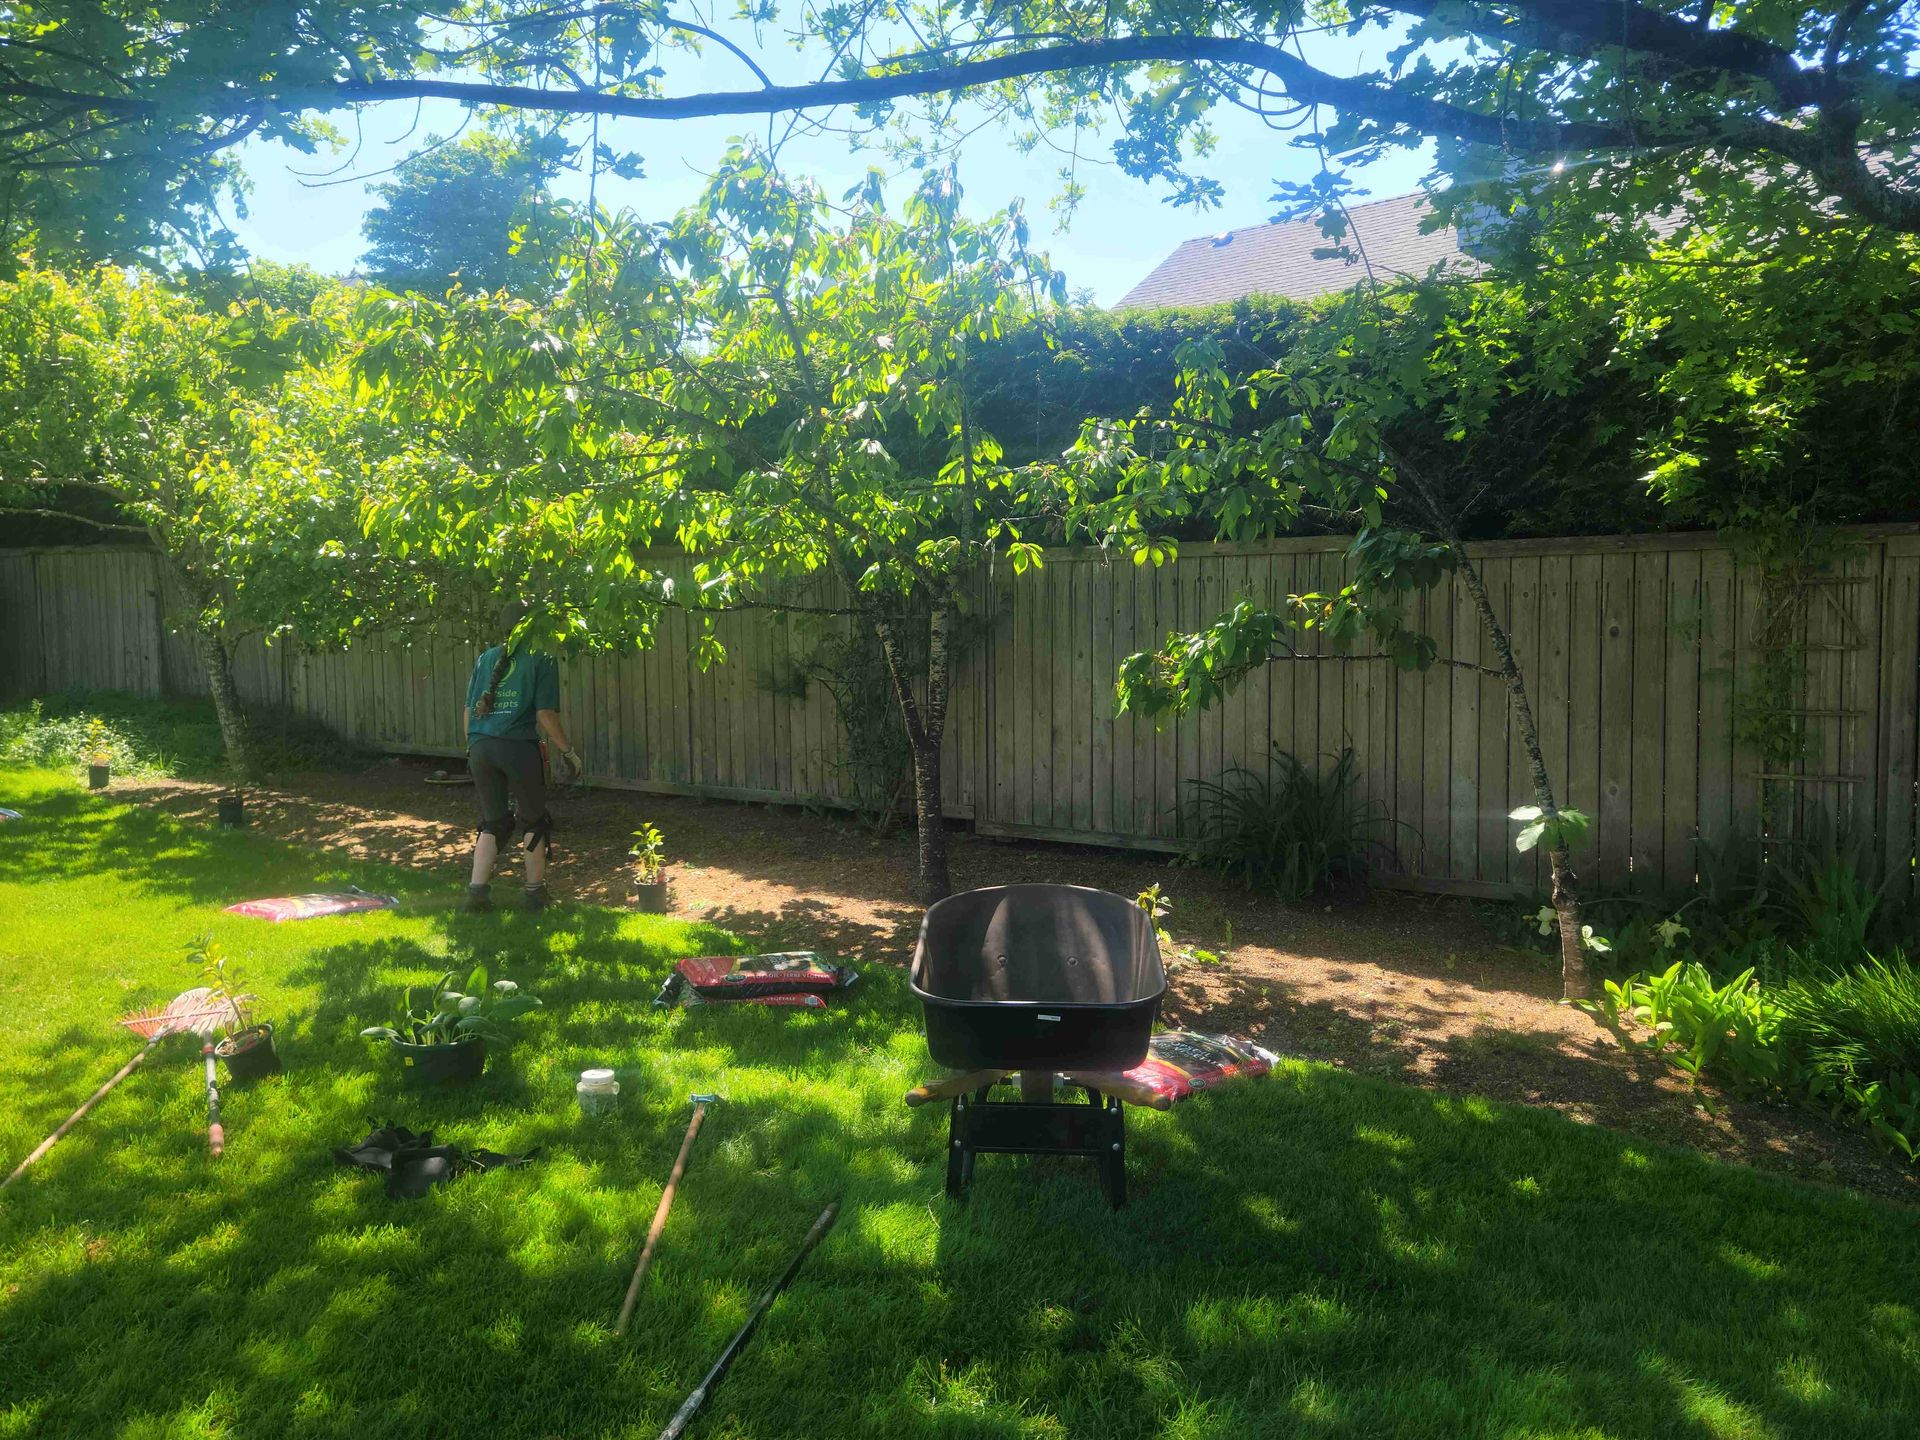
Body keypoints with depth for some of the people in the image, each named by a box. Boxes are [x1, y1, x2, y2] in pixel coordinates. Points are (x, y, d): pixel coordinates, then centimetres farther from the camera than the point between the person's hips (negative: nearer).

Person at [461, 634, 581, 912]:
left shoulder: (485, 658, 17)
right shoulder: (542, 660, 1)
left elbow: (468, 710, 16)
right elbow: (546, 714, -6)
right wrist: (567, 751, 4)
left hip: (479, 746, 5)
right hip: (519, 746, -5)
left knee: (494, 822, 17)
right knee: (535, 820, 13)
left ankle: (476, 889, 8)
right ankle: (535, 892, 20)